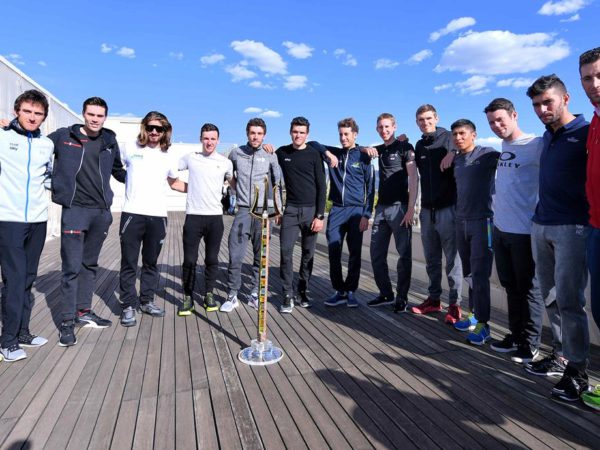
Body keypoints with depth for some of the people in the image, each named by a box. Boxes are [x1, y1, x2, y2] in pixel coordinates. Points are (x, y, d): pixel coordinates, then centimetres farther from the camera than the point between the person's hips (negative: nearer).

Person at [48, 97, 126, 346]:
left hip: (102, 211, 4)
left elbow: (119, 171, 23)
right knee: (72, 267, -4)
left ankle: (83, 311, 27)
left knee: (90, 264, 14)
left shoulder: (110, 142, 11)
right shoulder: (63, 136, 2)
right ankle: (67, 321, 8)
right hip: (74, 210, -3)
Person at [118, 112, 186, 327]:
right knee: (129, 263, 1)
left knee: (151, 263, 12)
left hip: (157, 216, 2)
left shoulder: (168, 158, 11)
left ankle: (147, 301, 25)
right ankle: (128, 306, 11)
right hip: (132, 214, -2)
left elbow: (175, 183, 24)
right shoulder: (130, 149, 4)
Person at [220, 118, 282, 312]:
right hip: (243, 211, 0)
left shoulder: (270, 156, 4)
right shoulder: (236, 153, 6)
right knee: (235, 255, -5)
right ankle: (232, 295, 8)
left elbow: (277, 183, 11)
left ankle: (255, 293, 20)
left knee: (261, 257, 6)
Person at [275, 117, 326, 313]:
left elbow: (322, 187, -2)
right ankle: (288, 295, 1)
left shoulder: (314, 154, 0)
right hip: (290, 210, 1)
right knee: (286, 251, -8)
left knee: (308, 254, 5)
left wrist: (320, 216, -9)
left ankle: (303, 292, 18)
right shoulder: (282, 153, 8)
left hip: (311, 210, -1)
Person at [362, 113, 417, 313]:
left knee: (404, 254, 0)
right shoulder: (379, 150, 15)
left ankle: (402, 297, 11)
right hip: (381, 207, 7)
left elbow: (414, 178, -10)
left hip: (400, 207, -6)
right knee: (376, 254, 8)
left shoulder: (404, 147, -2)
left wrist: (410, 208, -18)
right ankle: (386, 294, 21)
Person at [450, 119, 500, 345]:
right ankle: (474, 314, 22)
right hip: (461, 222, 6)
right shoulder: (456, 160, 14)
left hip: (482, 221, -6)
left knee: (480, 274, -6)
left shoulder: (487, 154, -6)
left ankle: (482, 323, 2)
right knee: (469, 273, 11)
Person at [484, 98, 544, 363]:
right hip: (500, 228, 7)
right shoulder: (503, 146, 12)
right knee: (511, 287, 16)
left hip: (524, 230, -7)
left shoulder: (535, 145, -10)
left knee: (528, 289, 4)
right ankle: (515, 336, 30)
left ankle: (530, 344, 17)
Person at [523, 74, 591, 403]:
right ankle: (561, 354, 23)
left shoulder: (584, 133, -7)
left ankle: (576, 369, 7)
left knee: (568, 299, -5)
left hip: (571, 228, -7)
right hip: (541, 227, 7)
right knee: (551, 297, 11)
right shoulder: (548, 136, 15)